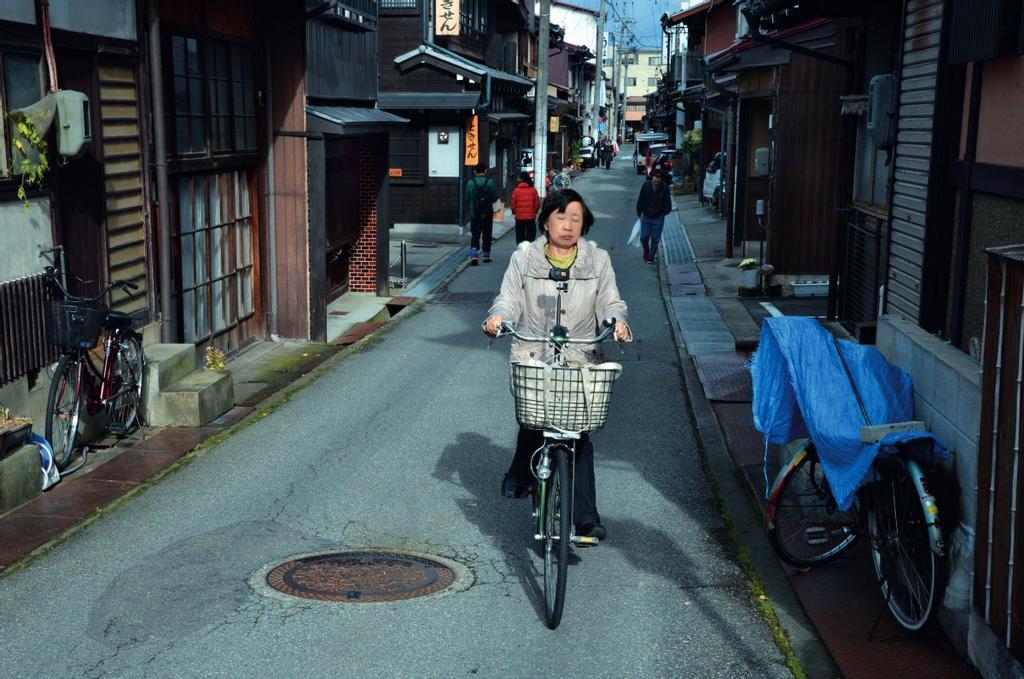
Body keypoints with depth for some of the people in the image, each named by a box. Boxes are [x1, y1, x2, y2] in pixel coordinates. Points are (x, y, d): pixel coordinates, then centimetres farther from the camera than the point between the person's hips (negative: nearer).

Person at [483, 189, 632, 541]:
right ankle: (520, 474, 31)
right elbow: (509, 298, 3)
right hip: (532, 357, 0)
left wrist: (618, 321, -15)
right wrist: (497, 316, -19)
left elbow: (610, 303, 7)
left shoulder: (598, 260, 10)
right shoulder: (524, 258, 8)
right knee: (533, 420, -5)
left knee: (579, 433, -9)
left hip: (580, 360, 0)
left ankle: (585, 517, -6)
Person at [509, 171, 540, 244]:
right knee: (531, 236, 9)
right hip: (531, 217, 1)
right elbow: (537, 204, -2)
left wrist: (514, 212, 15)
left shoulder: (516, 190, -8)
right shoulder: (533, 190, -5)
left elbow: (513, 204, -5)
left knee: (520, 237, 10)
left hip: (519, 217, -1)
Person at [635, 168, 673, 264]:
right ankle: (646, 250, 32)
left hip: (658, 218, -1)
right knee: (644, 237, 1)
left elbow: (668, 203, 0)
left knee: (655, 239, 6)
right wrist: (639, 213, 4)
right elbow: (640, 200, 1)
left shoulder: (664, 188, -12)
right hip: (646, 217, 1)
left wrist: (664, 212, -7)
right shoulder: (646, 185, -9)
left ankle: (651, 257, 23)